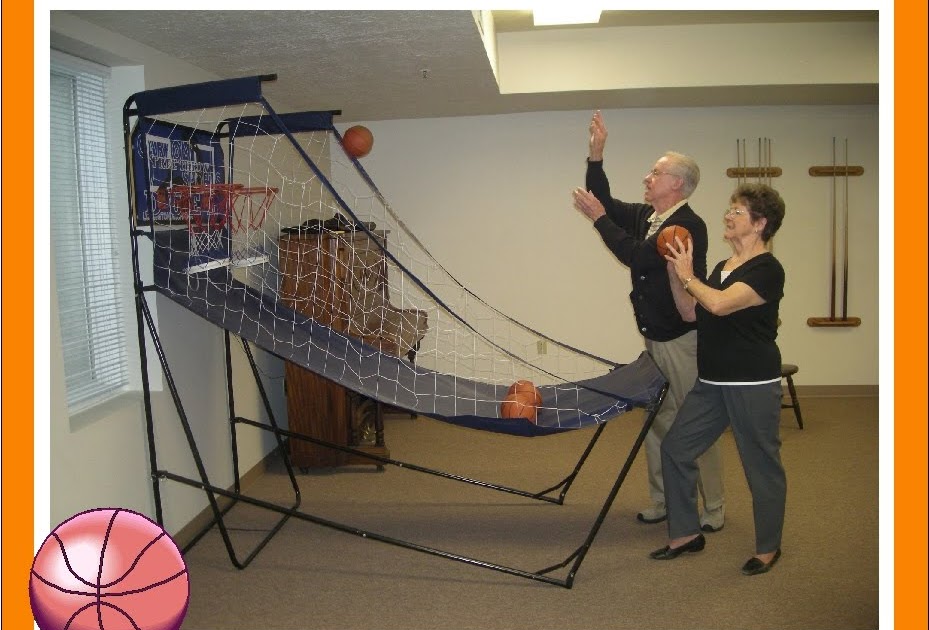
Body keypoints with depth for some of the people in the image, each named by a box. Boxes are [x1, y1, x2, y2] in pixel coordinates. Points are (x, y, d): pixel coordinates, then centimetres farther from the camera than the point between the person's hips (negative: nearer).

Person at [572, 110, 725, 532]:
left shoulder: (688, 225, -18)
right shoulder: (645, 216, 8)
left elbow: (636, 256, -26)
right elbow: (605, 202, 18)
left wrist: (599, 218, -17)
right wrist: (596, 154, 6)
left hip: (683, 340, -9)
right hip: (655, 339, 9)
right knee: (657, 422, 14)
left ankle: (713, 509, 14)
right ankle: (662, 502, 26)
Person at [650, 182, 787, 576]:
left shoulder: (767, 270, -14)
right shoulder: (723, 267, 13)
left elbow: (719, 304, -27)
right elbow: (691, 313, 11)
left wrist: (688, 276, -12)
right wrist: (674, 273, 1)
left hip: (753, 385, -9)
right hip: (712, 382, 9)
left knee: (762, 465, 6)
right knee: (675, 448, 8)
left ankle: (768, 548, 25)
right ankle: (686, 534, 22)